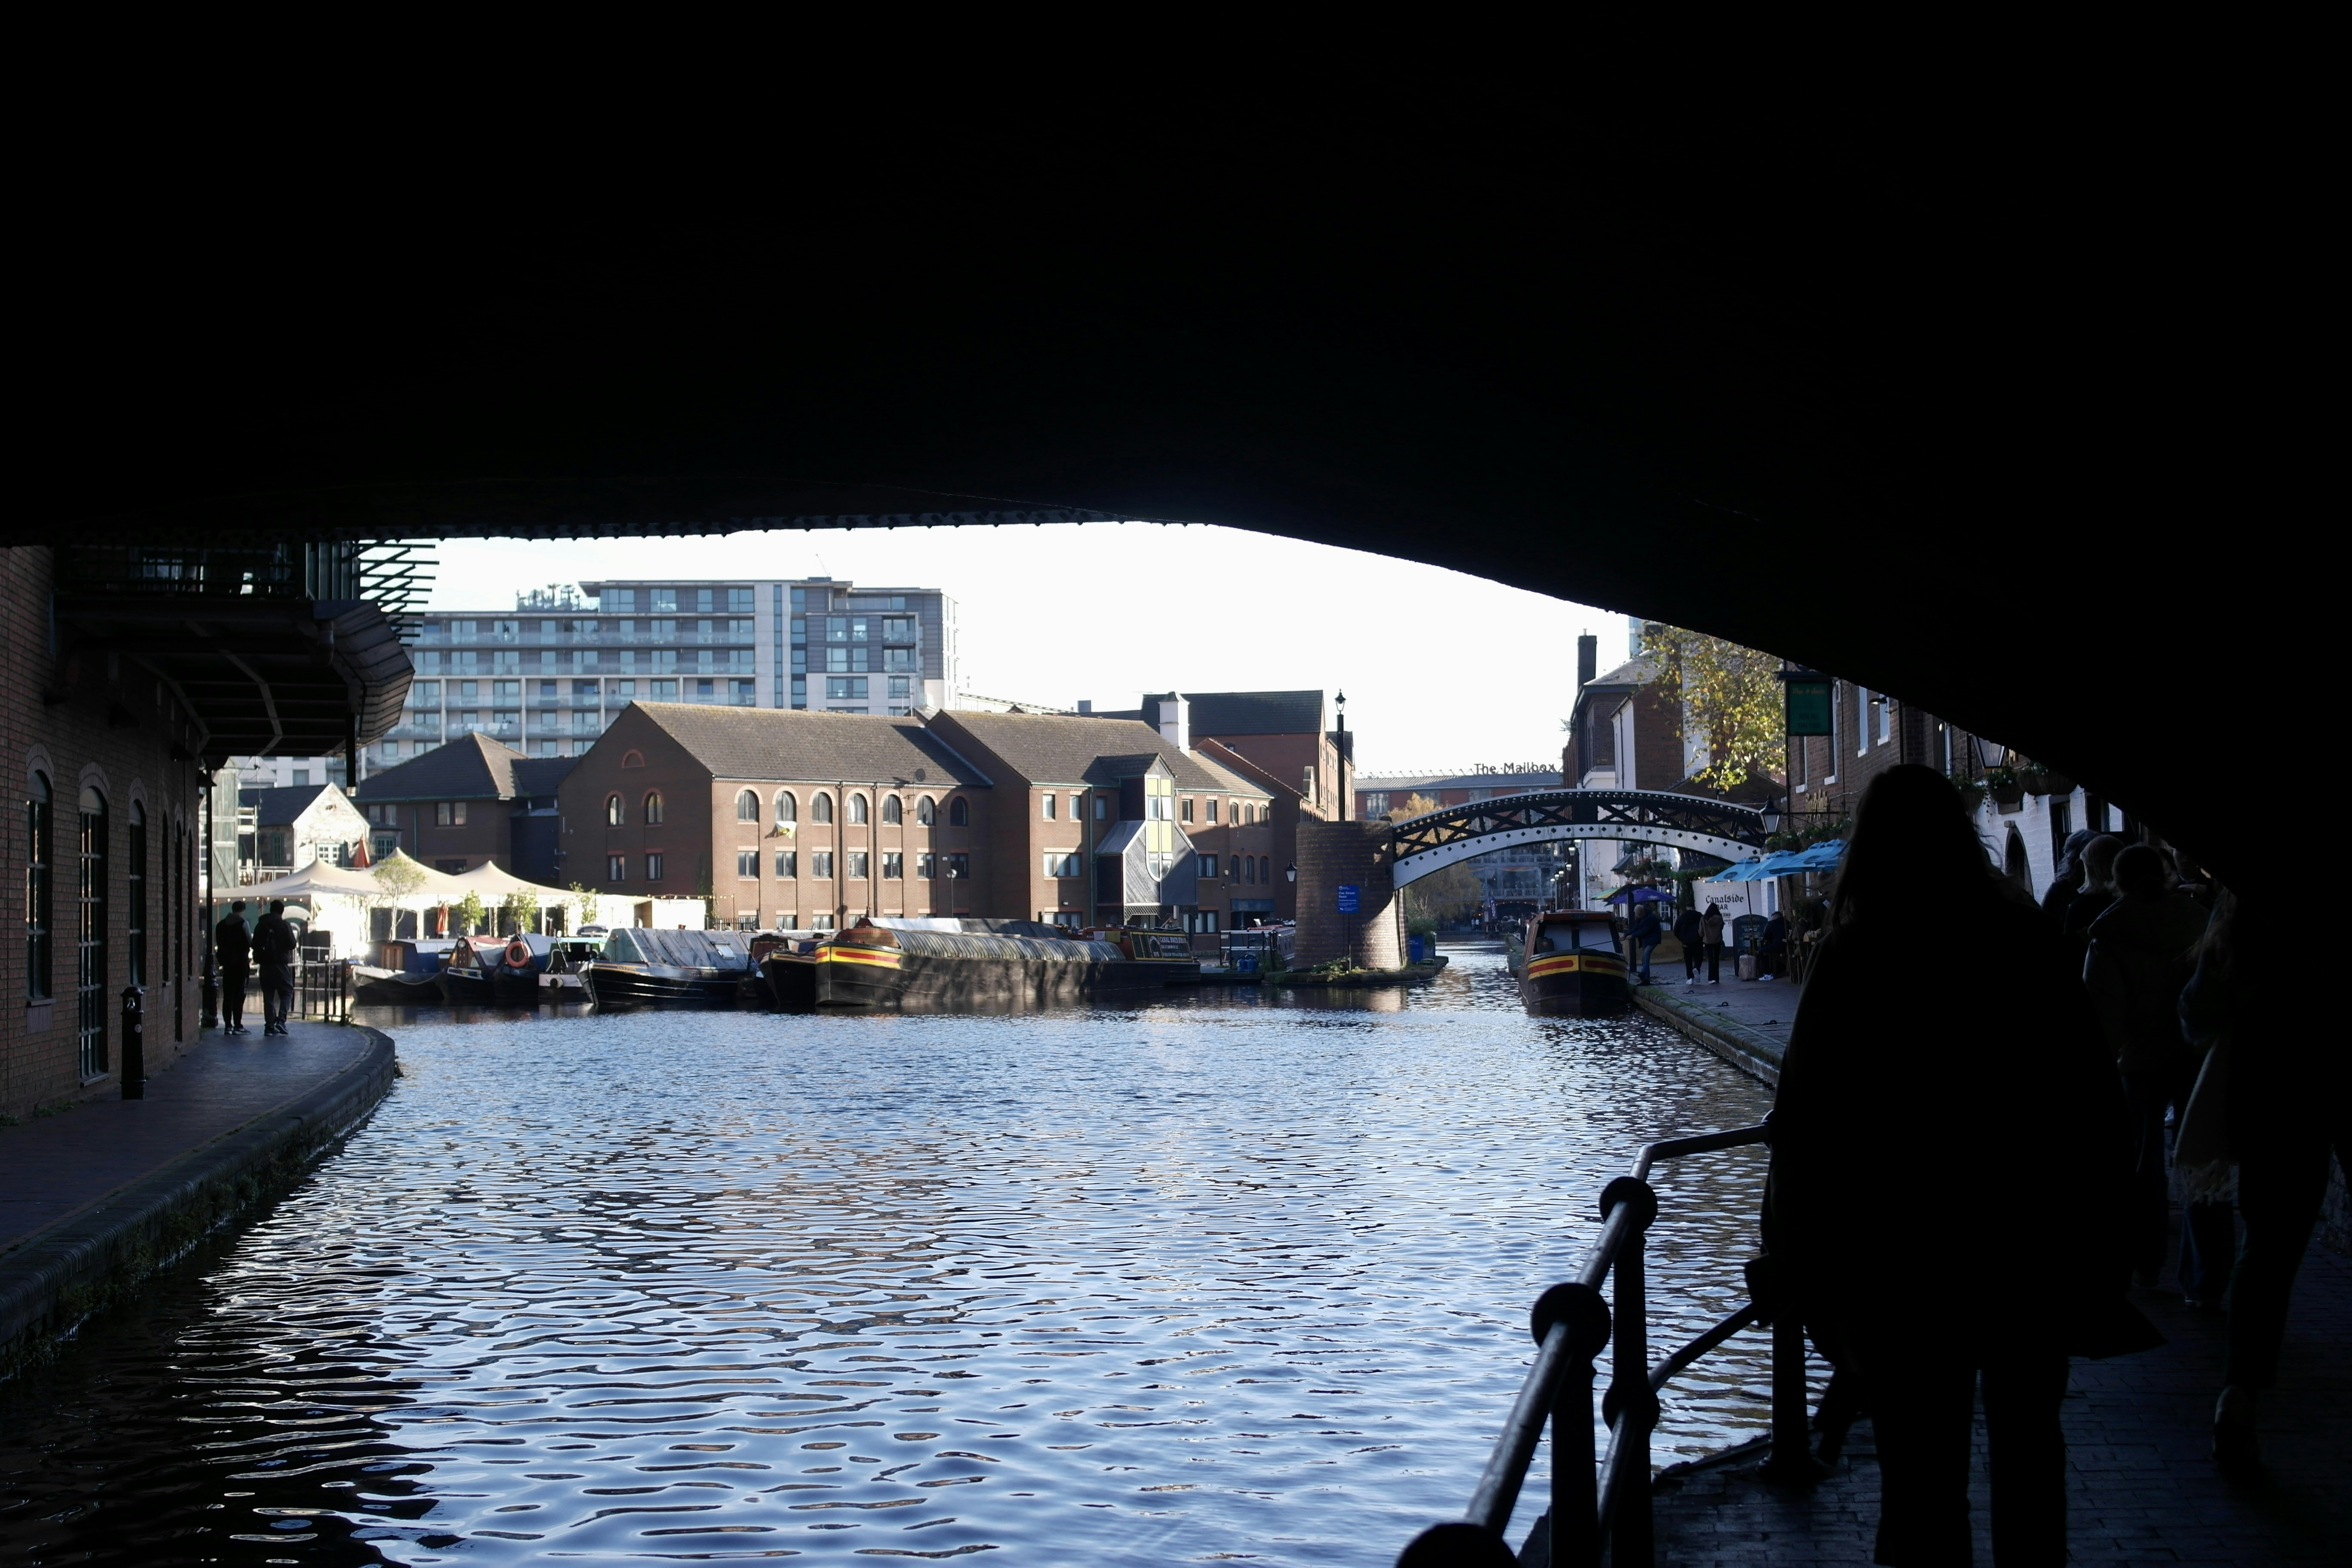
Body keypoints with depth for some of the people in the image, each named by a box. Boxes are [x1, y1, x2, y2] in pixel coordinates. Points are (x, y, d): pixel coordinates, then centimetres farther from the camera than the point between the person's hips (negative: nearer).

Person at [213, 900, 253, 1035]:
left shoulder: (221, 925, 8)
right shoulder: (242, 924, -9)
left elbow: (217, 943, 10)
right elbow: (250, 942, -10)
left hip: (227, 962, 5)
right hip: (241, 962, -5)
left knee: (227, 995, 8)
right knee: (239, 994, -3)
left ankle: (228, 1025, 6)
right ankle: (238, 1025, -7)